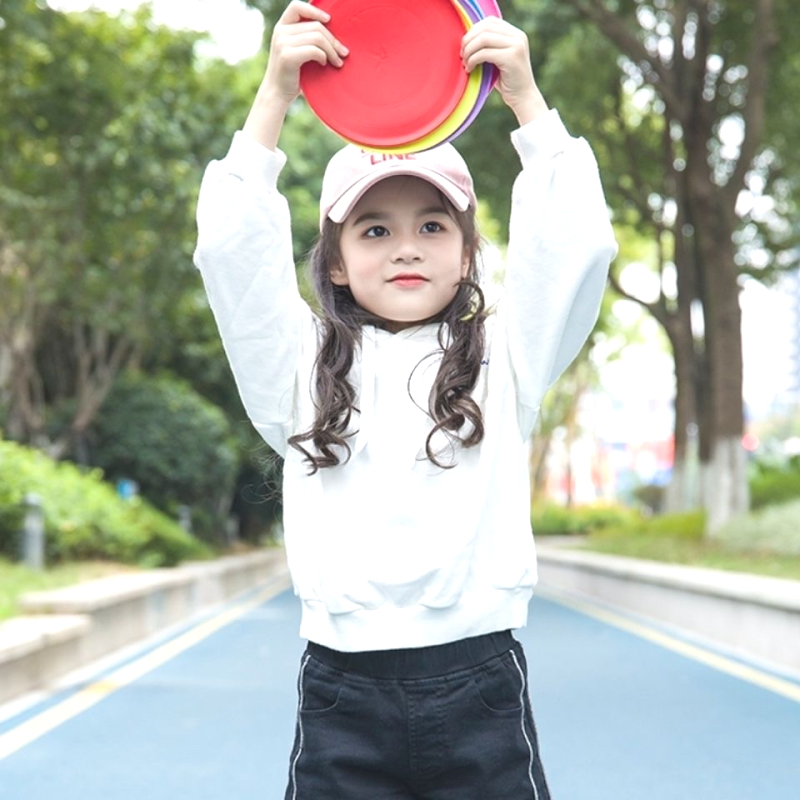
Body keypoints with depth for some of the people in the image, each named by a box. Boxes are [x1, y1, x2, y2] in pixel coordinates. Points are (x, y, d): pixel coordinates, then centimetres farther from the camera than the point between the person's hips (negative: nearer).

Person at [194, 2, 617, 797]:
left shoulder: (503, 359, 9)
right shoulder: (304, 366, 9)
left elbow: (575, 245, 0)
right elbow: (233, 249, -1)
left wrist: (526, 98, -4)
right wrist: (275, 93, -4)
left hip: (478, 683, 0)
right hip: (342, 695, 0)